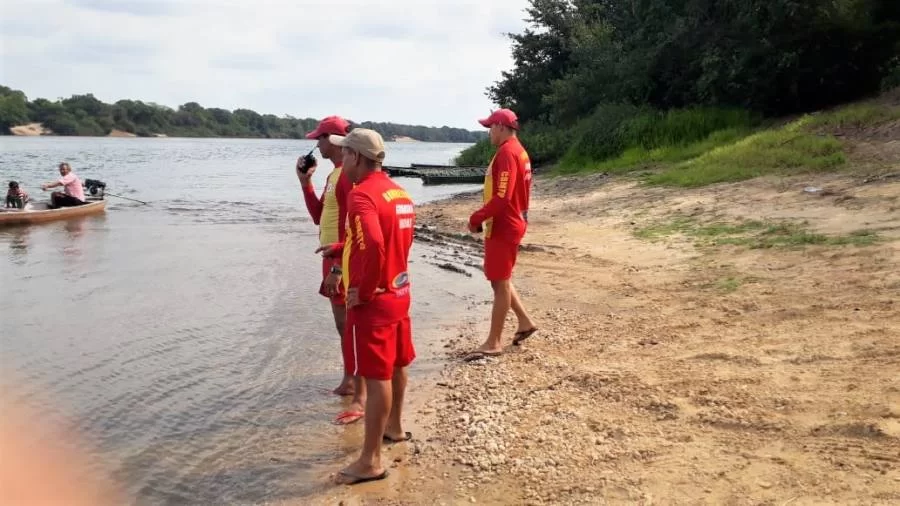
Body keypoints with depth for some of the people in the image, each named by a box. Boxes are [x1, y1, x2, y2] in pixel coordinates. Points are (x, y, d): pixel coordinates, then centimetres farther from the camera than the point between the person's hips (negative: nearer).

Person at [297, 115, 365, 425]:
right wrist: (305, 182, 9)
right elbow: (319, 217, 18)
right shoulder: (334, 174, 14)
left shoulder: (351, 174, -17)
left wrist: (339, 266, -24)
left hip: (346, 261, -10)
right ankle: (348, 382, 27)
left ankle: (361, 398, -4)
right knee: (342, 324, 16)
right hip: (333, 258, 10)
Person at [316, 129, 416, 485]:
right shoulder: (398, 192, 8)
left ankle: (370, 461, 4)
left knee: (376, 376, -4)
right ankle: (394, 428, 40)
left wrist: (363, 291, -21)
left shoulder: (362, 195, -20)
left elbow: (374, 247, -34)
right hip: (399, 292, 9)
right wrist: (341, 249, 22)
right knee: (396, 365, 22)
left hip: (373, 300, -9)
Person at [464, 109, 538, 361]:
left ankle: (493, 343, 6)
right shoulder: (517, 151, 13)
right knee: (498, 278, 19)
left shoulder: (507, 153, -19)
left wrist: (476, 218, -17)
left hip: (503, 227, -10)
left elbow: (501, 198, -26)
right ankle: (525, 322, 27)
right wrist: (484, 218, 15)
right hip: (508, 224, 10)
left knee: (500, 282, -3)